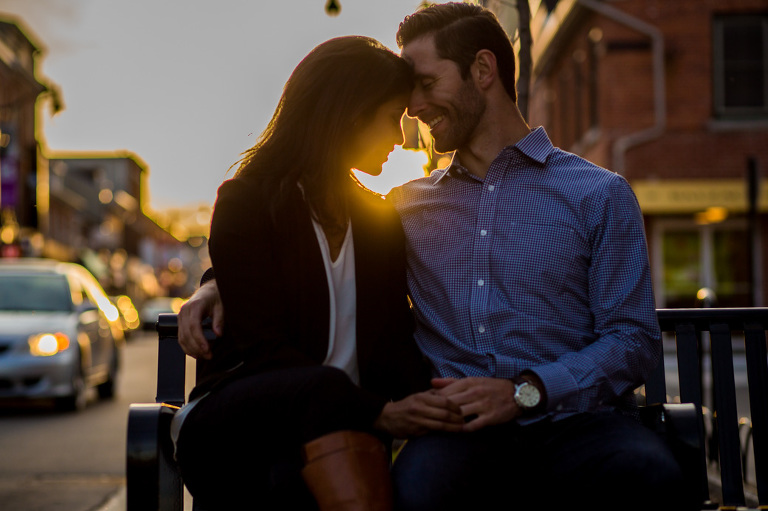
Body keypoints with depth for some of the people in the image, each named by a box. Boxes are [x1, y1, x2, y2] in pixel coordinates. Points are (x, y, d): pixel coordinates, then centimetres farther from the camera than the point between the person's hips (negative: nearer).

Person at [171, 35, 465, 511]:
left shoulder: (380, 218, 17)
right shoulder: (246, 202, 0)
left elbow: (396, 339, 11)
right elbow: (262, 345, -11)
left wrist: (424, 403, -13)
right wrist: (378, 412, -23)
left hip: (334, 432, 3)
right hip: (234, 417, -3)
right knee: (323, 389, -37)